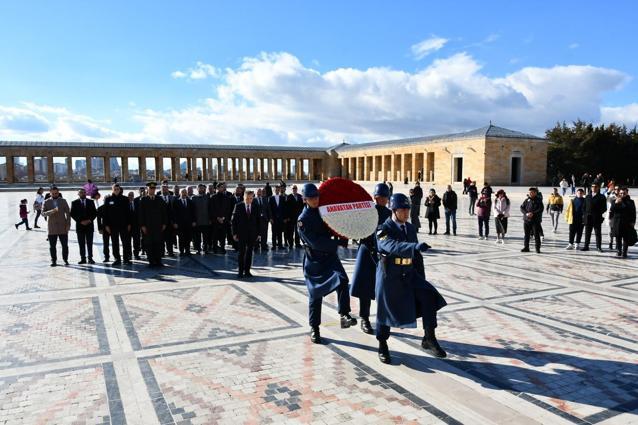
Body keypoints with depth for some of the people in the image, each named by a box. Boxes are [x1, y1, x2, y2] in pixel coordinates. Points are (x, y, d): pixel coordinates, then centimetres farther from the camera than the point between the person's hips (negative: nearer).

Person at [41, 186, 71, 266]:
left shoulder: (63, 201, 6)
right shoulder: (46, 202, 4)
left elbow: (68, 213, 6)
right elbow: (43, 213, -6)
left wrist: (68, 224, -2)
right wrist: (52, 211, -25)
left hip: (62, 227, 0)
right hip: (52, 228, 0)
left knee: (65, 245, 2)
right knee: (52, 246, 3)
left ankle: (65, 260, 13)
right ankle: (54, 261, 13)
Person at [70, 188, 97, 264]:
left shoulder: (91, 202, 8)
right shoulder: (74, 203, 5)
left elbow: (95, 213, 6)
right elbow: (72, 214, 0)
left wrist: (90, 220, -9)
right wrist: (80, 221, -11)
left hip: (89, 225, 0)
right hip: (79, 226, 0)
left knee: (89, 243, 0)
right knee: (81, 244, 1)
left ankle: (90, 258, 2)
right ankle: (83, 259, 4)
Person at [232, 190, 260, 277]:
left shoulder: (256, 206, 5)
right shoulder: (238, 206, -2)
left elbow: (258, 220, 8)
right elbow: (233, 220, 0)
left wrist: (258, 233, 3)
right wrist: (234, 233, -5)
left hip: (252, 234, 2)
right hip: (241, 233, -2)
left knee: (249, 253, 5)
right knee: (241, 252, -2)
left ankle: (247, 271, 13)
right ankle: (240, 271, 7)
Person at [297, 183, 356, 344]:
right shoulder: (303, 220, -12)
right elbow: (316, 243, -21)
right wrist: (339, 243, -22)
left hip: (330, 255, 4)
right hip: (314, 260, -3)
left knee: (342, 279, -24)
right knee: (315, 295, 5)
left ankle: (344, 315, -23)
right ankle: (314, 328, 20)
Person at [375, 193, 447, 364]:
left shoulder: (410, 228, 7)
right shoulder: (384, 230, -13)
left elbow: (417, 256, 14)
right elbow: (393, 247, -35)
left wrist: (421, 278, 14)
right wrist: (415, 246, -50)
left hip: (409, 275, 5)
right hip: (389, 277, -5)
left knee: (429, 297, -14)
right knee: (386, 311, 6)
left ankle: (429, 339, -3)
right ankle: (382, 347, 28)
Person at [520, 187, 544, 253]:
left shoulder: (538, 200, 0)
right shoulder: (527, 200, 9)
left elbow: (540, 209, -9)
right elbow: (522, 208, 4)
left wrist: (533, 213, -20)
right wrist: (526, 213, -13)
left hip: (536, 220, -3)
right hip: (526, 220, 3)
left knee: (536, 235, -1)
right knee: (526, 234, 8)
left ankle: (537, 248, 7)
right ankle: (526, 247, 16)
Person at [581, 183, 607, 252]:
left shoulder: (601, 197, 0)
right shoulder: (587, 197, 14)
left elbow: (604, 208, -3)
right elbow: (584, 207, 14)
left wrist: (599, 213, -13)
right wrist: (584, 214, 3)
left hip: (597, 218, -4)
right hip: (588, 217, 4)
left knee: (598, 233, 2)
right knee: (587, 233, 8)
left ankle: (599, 247, 8)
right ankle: (586, 246, 13)